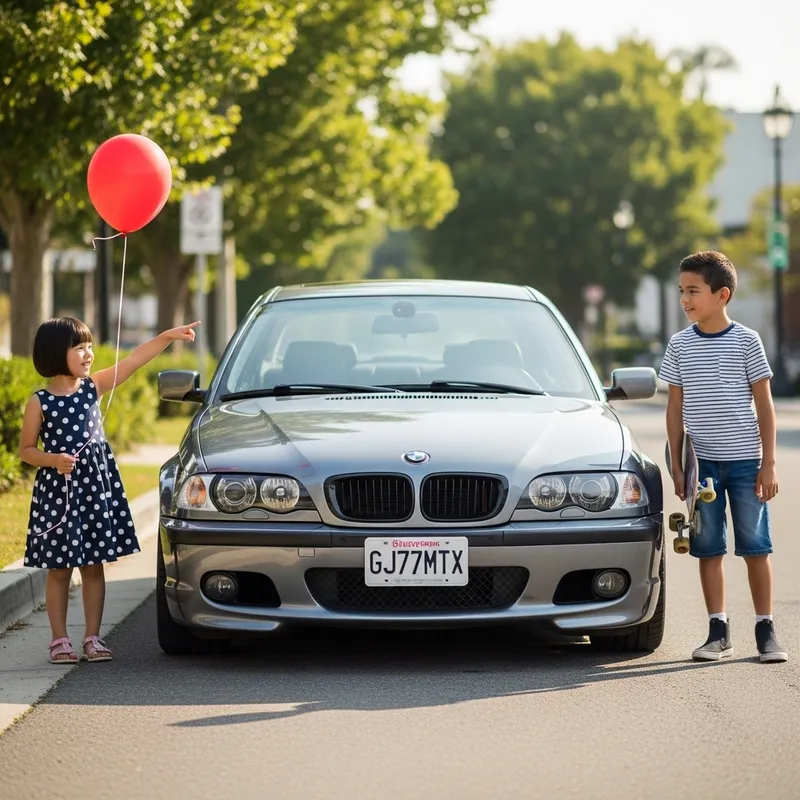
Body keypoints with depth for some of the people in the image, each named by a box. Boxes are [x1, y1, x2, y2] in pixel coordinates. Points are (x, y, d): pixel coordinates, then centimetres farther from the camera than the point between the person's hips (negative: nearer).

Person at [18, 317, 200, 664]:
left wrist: (168, 336, -8)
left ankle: (93, 637, 14)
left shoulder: (93, 387, 3)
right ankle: (60, 639, 12)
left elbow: (134, 360, -1)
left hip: (96, 486, 4)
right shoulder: (40, 402, -6)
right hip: (57, 491, -3)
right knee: (59, 569, 4)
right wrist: (53, 460, -18)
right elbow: (25, 449, -1)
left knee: (94, 566, 7)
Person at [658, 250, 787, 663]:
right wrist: (677, 466, 3)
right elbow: (675, 408, 8)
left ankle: (766, 629, 9)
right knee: (708, 548, 4)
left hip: (745, 459, -2)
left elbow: (764, 405, 0)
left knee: (756, 546, 1)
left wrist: (768, 463, -5)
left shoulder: (746, 341, -3)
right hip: (702, 460, 2)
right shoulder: (680, 344, 4)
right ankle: (718, 631, 11)